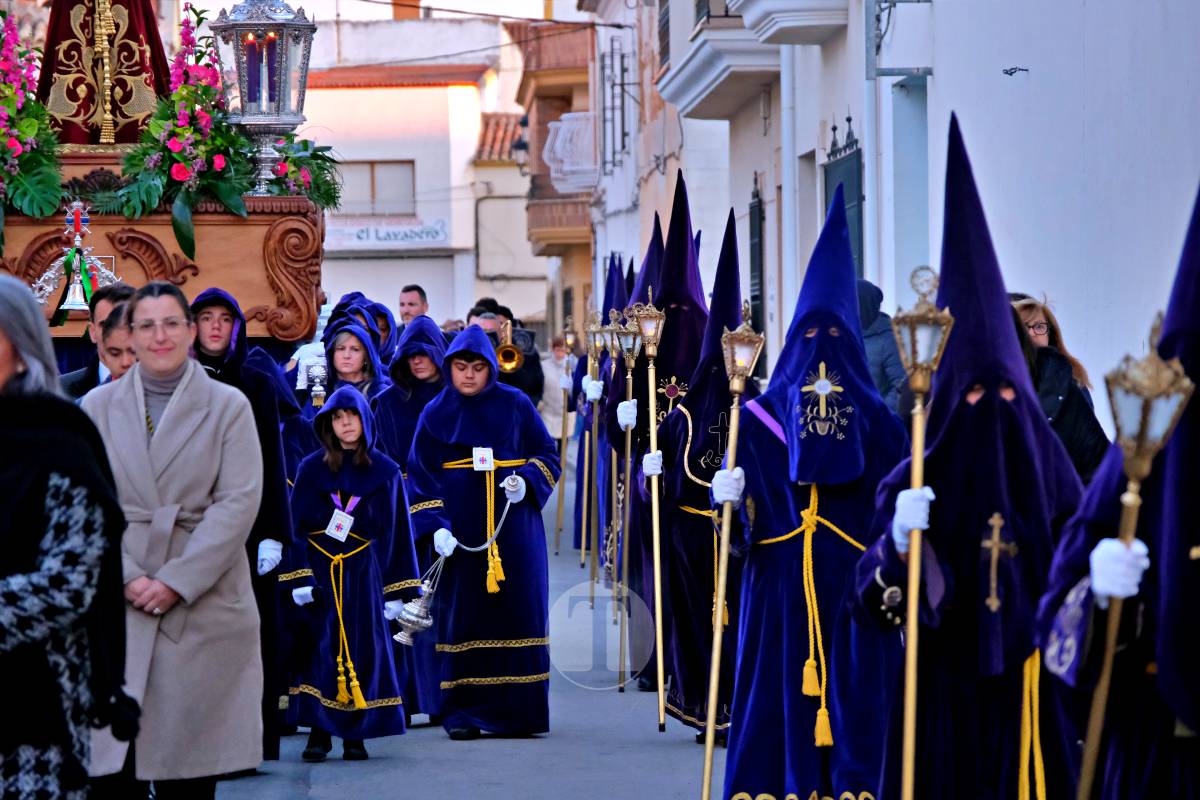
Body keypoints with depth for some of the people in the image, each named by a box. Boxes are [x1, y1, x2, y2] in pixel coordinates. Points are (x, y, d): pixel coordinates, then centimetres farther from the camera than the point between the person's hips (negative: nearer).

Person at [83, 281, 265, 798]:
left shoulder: (228, 406, 5)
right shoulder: (98, 406, 9)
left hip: (203, 605, -1)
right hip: (114, 606, 1)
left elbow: (239, 502, -4)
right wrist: (127, 579, -10)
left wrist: (175, 581, -12)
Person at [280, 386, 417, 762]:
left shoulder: (385, 472, 4)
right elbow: (296, 525, 0)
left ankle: (356, 734, 5)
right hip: (320, 571, 0)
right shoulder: (312, 469, 3)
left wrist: (396, 589, 2)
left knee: (364, 647, -1)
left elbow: (395, 532, 6)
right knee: (320, 648, -5)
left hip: (364, 574, 1)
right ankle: (319, 732, -1)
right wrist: (299, 577, -11)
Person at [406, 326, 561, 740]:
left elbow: (548, 455, 8)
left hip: (514, 530, 1)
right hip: (461, 531, -1)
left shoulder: (516, 405, 5)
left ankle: (515, 709, 3)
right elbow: (420, 475, 2)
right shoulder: (436, 414, 5)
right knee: (463, 619, -3)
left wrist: (527, 480, -12)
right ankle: (463, 710, -1)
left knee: (518, 612, -2)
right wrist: (434, 525, -11)